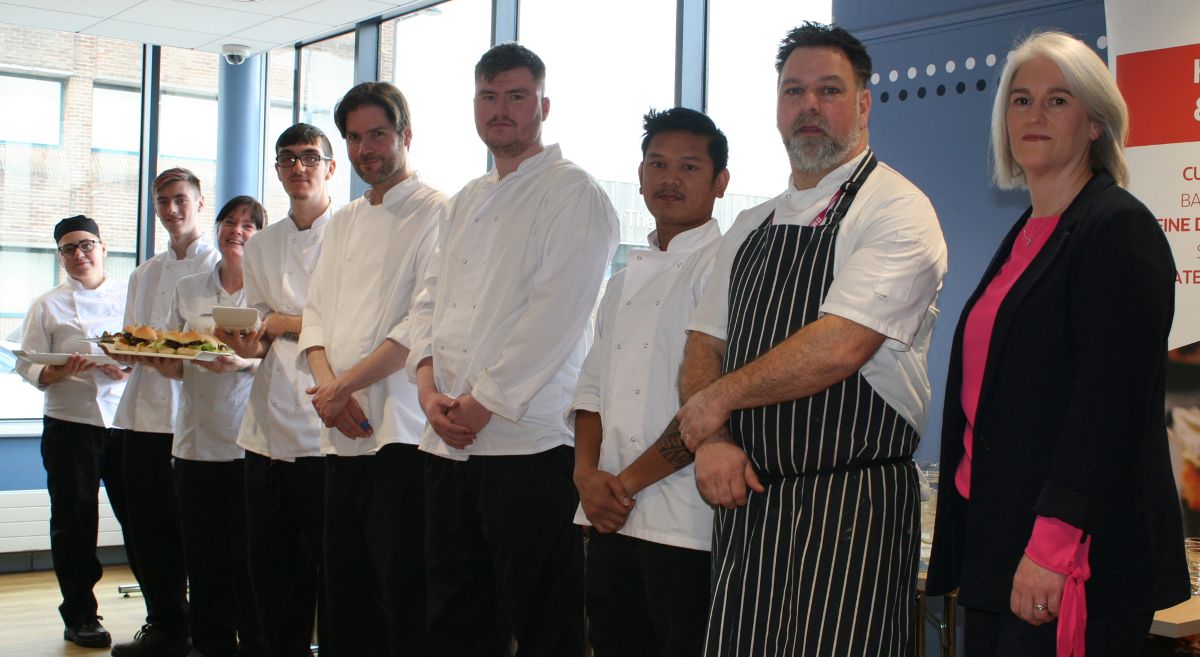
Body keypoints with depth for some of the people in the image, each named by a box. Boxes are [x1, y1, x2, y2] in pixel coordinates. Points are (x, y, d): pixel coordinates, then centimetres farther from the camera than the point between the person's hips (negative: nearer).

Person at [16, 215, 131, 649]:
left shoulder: (131, 298, 9)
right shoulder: (47, 306, 6)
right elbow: (28, 367, 1)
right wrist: (62, 370, -19)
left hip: (126, 422, 1)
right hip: (70, 427, -1)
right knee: (75, 524, 3)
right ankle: (80, 617, 15)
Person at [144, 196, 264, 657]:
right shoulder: (189, 289, 14)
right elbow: (174, 367, 15)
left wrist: (244, 362, -23)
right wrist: (148, 356, -6)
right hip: (197, 440, 4)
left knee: (249, 555, -3)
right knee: (203, 555, 6)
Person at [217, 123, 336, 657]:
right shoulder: (261, 246, 17)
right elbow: (260, 331, 18)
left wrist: (283, 323, -8)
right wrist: (249, 342, -4)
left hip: (326, 426, -5)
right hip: (269, 426, 6)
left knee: (329, 559, -1)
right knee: (271, 559, 10)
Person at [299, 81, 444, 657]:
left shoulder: (435, 213, -5)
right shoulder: (342, 224, 19)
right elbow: (316, 314, 15)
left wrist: (346, 385, -12)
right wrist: (327, 384, -5)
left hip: (401, 431, -7)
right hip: (341, 433, 7)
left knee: (404, 594, -5)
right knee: (346, 588, 13)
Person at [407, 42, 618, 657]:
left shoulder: (573, 194, -5)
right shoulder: (466, 202, 19)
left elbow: (555, 314, -14)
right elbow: (431, 299, 17)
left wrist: (481, 404, -13)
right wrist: (429, 384, -1)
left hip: (529, 439, -7)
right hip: (450, 442, 7)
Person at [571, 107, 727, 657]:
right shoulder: (626, 280, 17)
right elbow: (592, 388, 16)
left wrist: (631, 480, -12)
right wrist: (588, 473, -1)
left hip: (687, 526, -7)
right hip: (610, 520, 7)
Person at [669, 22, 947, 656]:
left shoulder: (896, 209, -8)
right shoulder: (751, 228, 16)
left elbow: (841, 346, -19)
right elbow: (704, 344, 13)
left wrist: (716, 401, -9)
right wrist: (711, 441, -7)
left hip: (850, 507, -6)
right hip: (743, 493, 7)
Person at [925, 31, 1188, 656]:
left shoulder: (1119, 228, -9)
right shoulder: (1024, 237, 15)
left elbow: (1112, 401, -18)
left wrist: (1052, 547, -23)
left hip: (1081, 561, -8)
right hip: (996, 546, 8)